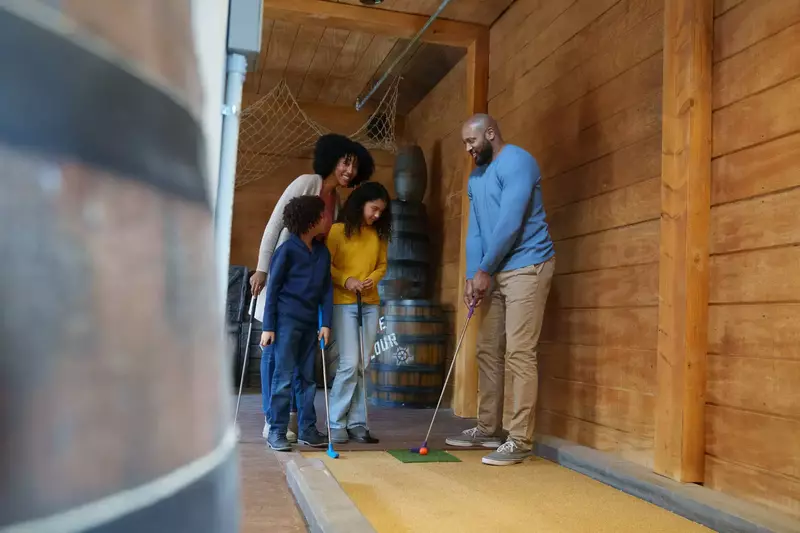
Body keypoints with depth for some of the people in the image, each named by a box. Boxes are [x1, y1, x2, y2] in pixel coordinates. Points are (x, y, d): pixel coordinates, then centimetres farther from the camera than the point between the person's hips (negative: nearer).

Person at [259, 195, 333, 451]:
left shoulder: (323, 252, 8)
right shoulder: (287, 250, -8)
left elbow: (327, 289, 10)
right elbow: (272, 289, -7)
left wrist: (326, 323, 4)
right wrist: (268, 327, -10)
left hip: (310, 322, 6)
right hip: (287, 320, -6)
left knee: (308, 377, 10)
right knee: (284, 377, -3)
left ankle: (307, 429, 18)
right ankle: (276, 432, 6)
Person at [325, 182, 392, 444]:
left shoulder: (379, 235, 11)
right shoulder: (338, 230, -4)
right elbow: (325, 265, -6)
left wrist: (373, 278, -4)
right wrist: (346, 279, -19)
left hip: (370, 304, 5)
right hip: (344, 304, -5)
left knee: (362, 365, 5)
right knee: (349, 363, -10)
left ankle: (357, 423, 12)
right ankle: (336, 423, 3)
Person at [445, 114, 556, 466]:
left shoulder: (516, 162, -10)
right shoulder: (475, 177, 17)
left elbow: (509, 223, -18)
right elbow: (475, 231, 12)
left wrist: (483, 271, -12)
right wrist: (472, 276, 0)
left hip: (526, 266, -9)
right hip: (496, 272, 9)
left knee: (519, 353, -10)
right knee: (487, 350, 10)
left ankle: (520, 441, -4)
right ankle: (488, 429, 21)